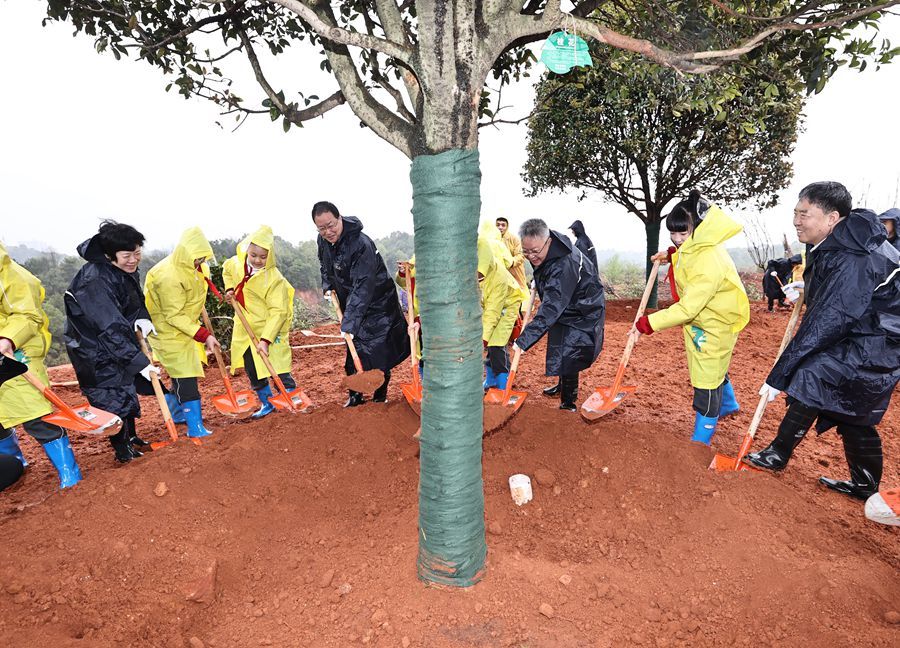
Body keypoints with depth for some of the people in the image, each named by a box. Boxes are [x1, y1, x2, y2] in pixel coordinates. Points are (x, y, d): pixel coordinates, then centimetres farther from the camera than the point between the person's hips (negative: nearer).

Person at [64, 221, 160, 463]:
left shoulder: (127, 270, -5)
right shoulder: (94, 281, -31)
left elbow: (136, 300, 12)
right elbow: (111, 329, -34)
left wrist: (142, 318, -10)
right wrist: (139, 361, -34)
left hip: (120, 342, 9)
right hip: (94, 350, -9)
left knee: (128, 388, 20)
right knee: (113, 398, -2)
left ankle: (131, 438, 38)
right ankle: (123, 450, 16)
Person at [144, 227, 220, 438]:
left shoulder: (192, 266, -2)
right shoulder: (169, 276, -30)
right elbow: (174, 316, -27)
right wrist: (204, 335, -30)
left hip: (185, 326, 9)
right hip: (169, 330, -9)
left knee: (183, 372, 20)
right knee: (185, 375, -10)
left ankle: (177, 410, 41)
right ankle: (195, 427, -6)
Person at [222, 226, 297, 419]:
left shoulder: (275, 279, -23)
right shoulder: (236, 263, -4)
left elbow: (278, 312, -26)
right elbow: (226, 270, 22)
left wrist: (265, 339, -32)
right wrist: (229, 289, 3)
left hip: (270, 330, -7)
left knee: (280, 371, -8)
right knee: (253, 371, 16)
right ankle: (267, 404, 33)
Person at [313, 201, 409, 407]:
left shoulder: (361, 244, -30)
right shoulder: (322, 241, -3)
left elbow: (362, 288, -34)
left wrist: (349, 322, -37)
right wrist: (327, 286, 3)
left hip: (376, 304, -7)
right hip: (351, 304, 7)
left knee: (378, 353, -6)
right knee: (353, 353, 10)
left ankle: (380, 398, 14)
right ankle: (355, 396, 24)